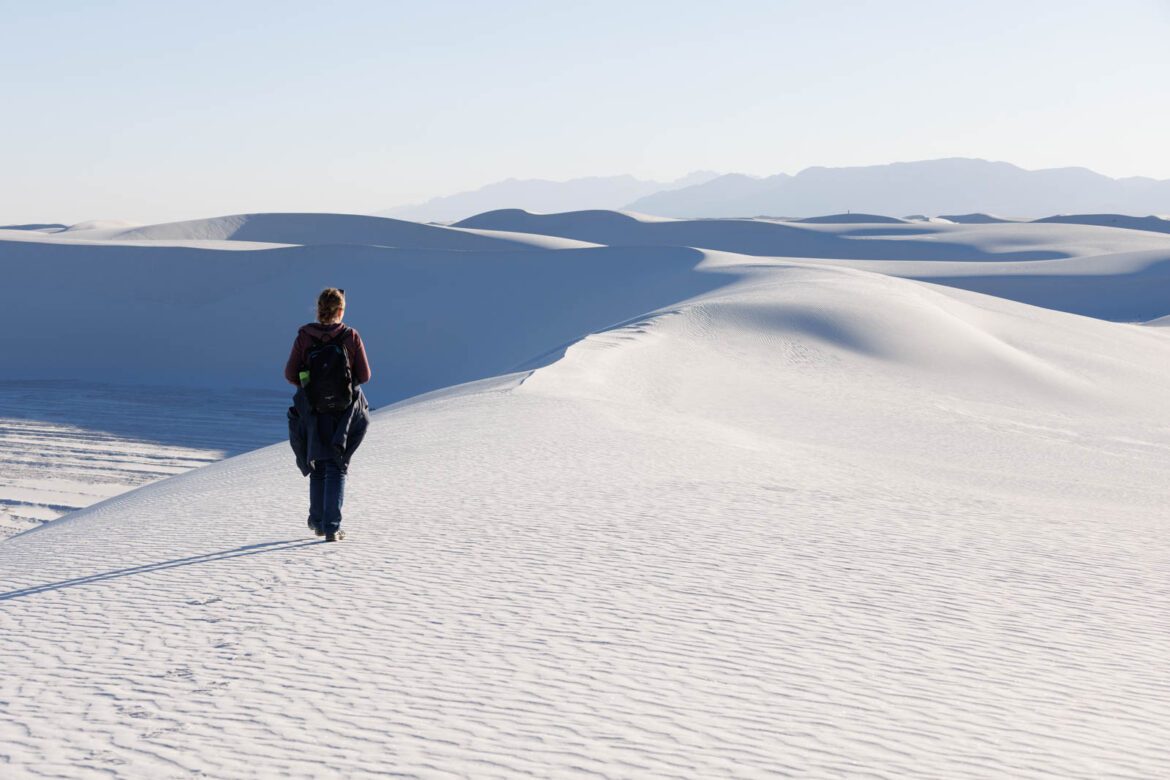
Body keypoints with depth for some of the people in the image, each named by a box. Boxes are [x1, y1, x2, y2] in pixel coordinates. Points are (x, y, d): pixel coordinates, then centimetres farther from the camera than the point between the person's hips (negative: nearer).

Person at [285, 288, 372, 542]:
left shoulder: (304, 337, -6)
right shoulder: (351, 337, -8)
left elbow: (290, 374, -5)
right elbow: (364, 375, -4)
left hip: (313, 410, 1)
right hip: (345, 409, -1)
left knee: (318, 466, 19)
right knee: (337, 469, 6)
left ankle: (318, 521, 24)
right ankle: (332, 527, -3)